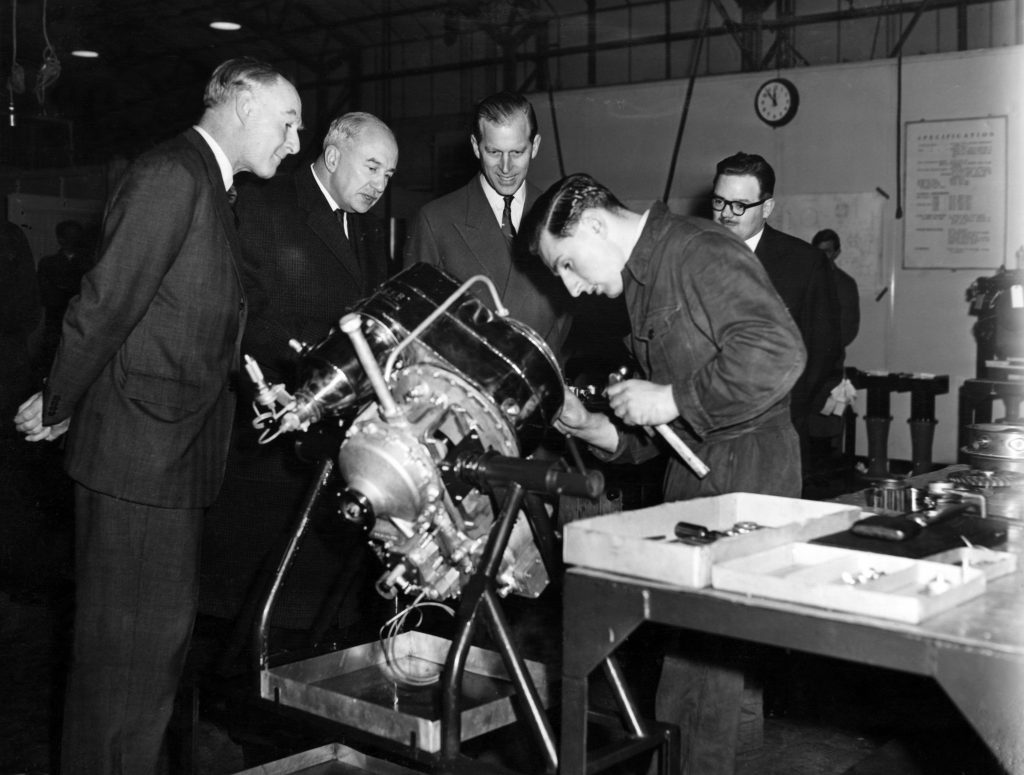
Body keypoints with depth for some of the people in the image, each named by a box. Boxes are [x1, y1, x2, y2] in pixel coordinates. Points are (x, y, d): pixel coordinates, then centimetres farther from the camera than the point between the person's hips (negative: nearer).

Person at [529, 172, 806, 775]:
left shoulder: (701, 251, -11)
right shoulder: (642, 281, 18)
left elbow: (779, 353, -25)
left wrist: (672, 400, -18)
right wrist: (590, 428, 3)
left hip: (746, 470, -8)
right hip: (691, 472, 8)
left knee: (704, 644, -4)